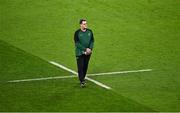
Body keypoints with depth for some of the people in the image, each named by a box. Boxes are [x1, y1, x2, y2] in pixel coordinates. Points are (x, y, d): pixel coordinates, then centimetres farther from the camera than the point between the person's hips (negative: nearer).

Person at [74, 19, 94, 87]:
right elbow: (77, 43, -12)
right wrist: (85, 49, -16)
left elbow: (92, 41, 9)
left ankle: (83, 78, 25)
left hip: (88, 53, 4)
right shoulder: (77, 33, -9)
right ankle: (82, 81, -8)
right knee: (80, 67, -7)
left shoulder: (89, 31, 5)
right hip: (80, 53, -4)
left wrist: (90, 49, -8)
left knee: (85, 66, 10)